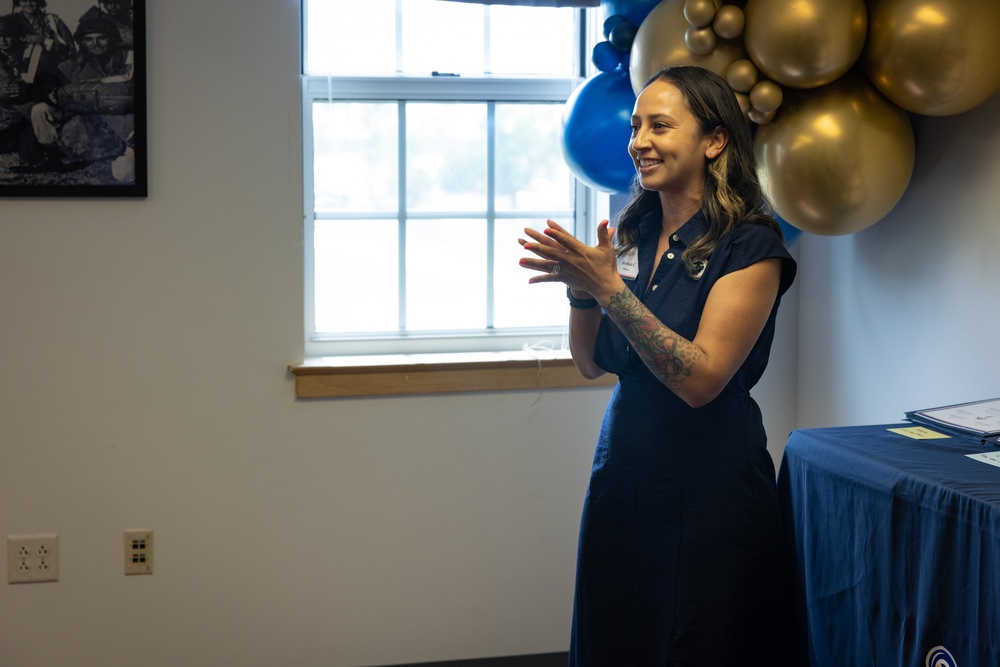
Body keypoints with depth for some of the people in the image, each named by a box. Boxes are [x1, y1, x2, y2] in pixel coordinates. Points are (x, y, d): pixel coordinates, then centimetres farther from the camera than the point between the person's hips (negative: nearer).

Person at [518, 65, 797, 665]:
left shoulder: (750, 245, -12)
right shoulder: (633, 232, 7)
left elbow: (700, 379, -21)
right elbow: (592, 362, 9)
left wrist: (609, 287, -23)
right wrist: (580, 289, -9)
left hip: (706, 488, -6)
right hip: (623, 475, 7)